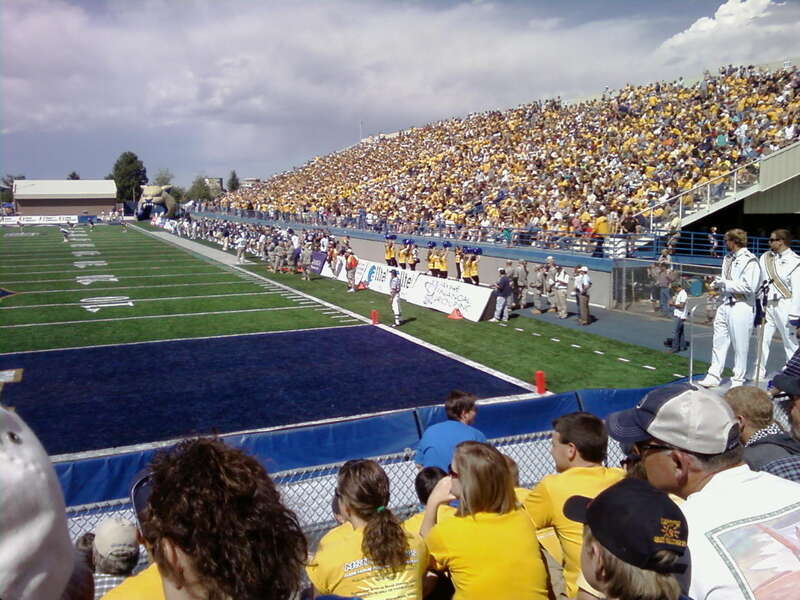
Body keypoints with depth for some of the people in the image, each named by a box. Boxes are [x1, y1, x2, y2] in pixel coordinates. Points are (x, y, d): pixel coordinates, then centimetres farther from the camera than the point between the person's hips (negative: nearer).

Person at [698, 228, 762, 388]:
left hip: (741, 307, -8)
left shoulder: (750, 261, -13)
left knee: (740, 346, 2)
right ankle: (713, 377, 20)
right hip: (725, 304, 8)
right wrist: (718, 285, 4)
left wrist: (726, 284, -15)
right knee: (719, 342, 12)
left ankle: (738, 381, 14)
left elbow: (748, 287, -21)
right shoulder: (728, 258, 14)